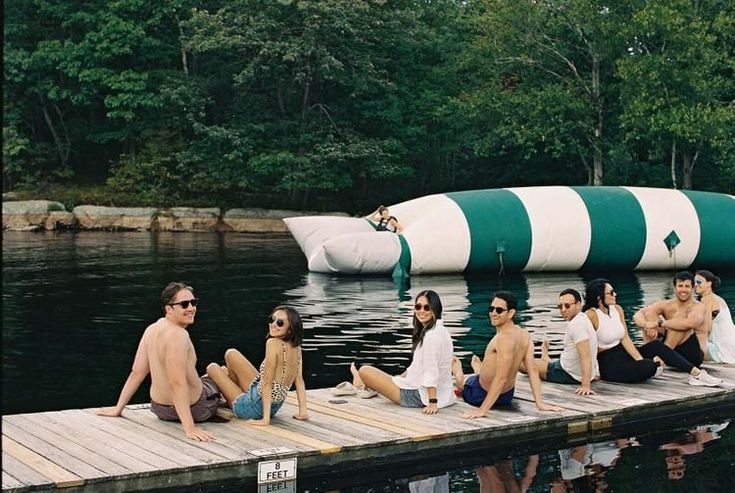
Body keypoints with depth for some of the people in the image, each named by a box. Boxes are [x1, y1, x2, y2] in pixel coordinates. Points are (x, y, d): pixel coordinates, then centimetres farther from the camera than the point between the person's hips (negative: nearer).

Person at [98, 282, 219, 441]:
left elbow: (137, 373, 1)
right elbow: (177, 383, -35)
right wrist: (190, 428, -37)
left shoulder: (151, 330, -3)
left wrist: (118, 409, 10)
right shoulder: (178, 335, -29)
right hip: (194, 409, -7)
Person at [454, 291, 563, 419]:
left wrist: (482, 410, -35)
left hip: (481, 395, -6)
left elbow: (501, 378, -35)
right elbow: (533, 371, -11)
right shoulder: (525, 336, -9)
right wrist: (540, 403, -8)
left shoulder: (505, 338, -32)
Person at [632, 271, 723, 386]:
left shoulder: (698, 306, -5)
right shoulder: (665, 305, 7)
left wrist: (659, 323, -29)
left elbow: (689, 323, -30)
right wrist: (647, 325, -28)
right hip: (671, 351, 4)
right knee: (650, 313, -8)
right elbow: (637, 315, -5)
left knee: (681, 316, -21)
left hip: (692, 354, -4)